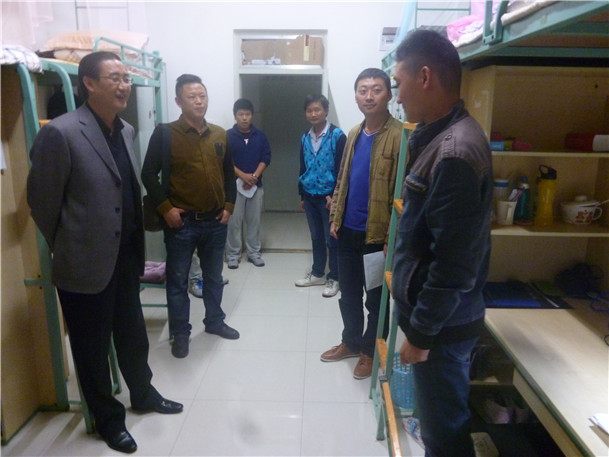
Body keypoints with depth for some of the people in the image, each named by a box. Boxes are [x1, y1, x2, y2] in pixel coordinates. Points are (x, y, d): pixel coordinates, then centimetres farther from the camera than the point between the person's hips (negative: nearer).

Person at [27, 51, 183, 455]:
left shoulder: (127, 131, 6)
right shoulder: (60, 133, -17)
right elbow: (42, 201, -10)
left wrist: (135, 247, 15)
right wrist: (68, 249, 2)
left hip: (126, 258, 6)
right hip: (86, 264, -6)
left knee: (133, 334, 22)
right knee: (93, 348, 13)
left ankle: (143, 394, 45)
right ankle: (109, 419, 34)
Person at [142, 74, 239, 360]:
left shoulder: (220, 135, 6)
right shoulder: (165, 134, -7)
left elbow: (229, 173, 13)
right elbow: (149, 174, -7)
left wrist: (228, 206, 5)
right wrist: (165, 208, -13)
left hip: (215, 221, 4)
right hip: (181, 222, -4)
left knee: (214, 276, 17)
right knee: (178, 280, 7)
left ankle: (214, 321, 35)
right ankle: (180, 334, 22)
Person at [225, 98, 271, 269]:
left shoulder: (260, 135, 3)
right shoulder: (228, 136, -4)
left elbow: (266, 158, 1)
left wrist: (254, 176, -12)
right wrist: (243, 176, -17)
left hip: (256, 184, 2)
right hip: (235, 184, -2)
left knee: (254, 220, 8)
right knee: (234, 221, 2)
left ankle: (254, 252, 21)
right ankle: (233, 254, 13)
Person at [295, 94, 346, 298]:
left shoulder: (337, 135, -9)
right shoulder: (305, 138, 9)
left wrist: (334, 195, -15)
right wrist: (302, 196, 15)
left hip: (329, 196, -5)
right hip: (310, 195, 6)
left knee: (332, 238, 4)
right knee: (316, 237, 15)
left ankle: (333, 278, 15)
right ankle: (317, 274, 27)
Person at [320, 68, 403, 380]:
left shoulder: (400, 136, -14)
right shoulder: (353, 135, 10)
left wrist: (393, 239, -18)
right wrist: (335, 218, 9)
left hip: (377, 235, -7)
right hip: (348, 231, 7)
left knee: (376, 299, 12)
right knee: (348, 294, 19)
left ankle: (370, 351, 31)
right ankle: (351, 342, 39)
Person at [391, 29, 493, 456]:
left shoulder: (456, 154, -25)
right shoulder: (440, 135, 6)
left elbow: (453, 265, -24)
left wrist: (420, 333, -18)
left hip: (442, 324, -9)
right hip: (433, 314, 9)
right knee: (440, 420, 25)